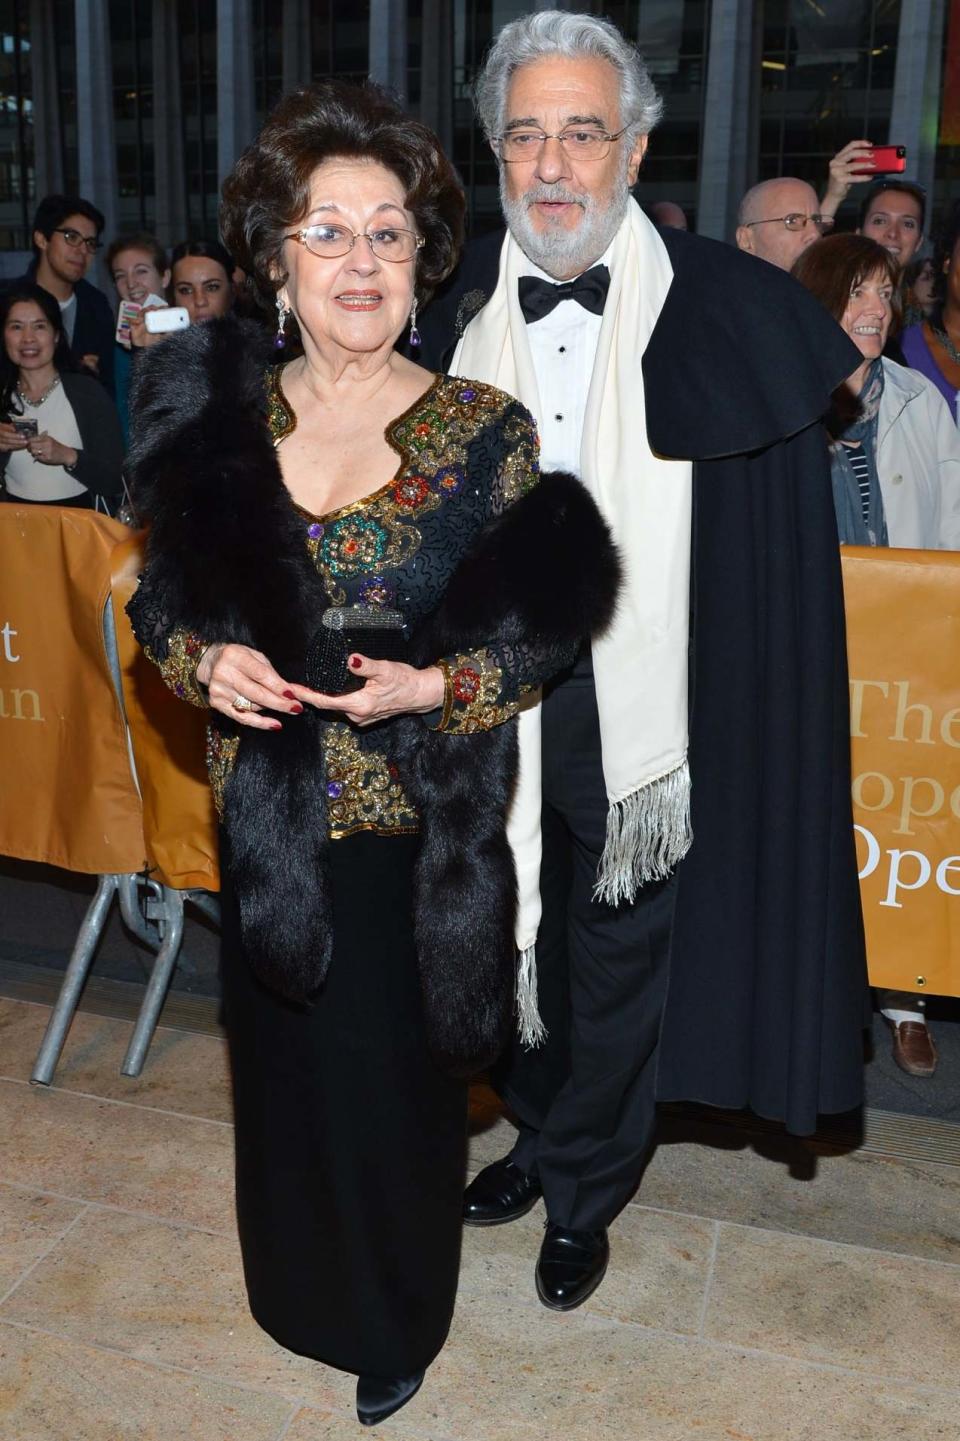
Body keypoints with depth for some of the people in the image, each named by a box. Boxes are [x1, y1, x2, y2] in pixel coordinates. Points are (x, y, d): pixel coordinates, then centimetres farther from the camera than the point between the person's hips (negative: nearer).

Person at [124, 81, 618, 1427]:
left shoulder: (486, 431, -8)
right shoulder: (216, 414, 0)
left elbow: (544, 625, -3)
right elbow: (162, 596, 8)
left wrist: (438, 688, -20)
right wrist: (205, 661, -14)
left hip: (419, 830, -3)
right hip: (267, 822, 3)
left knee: (397, 1081, 12)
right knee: (285, 1067, 21)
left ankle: (398, 1320, 42)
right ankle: (298, 1289, 51)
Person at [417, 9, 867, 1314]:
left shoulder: (722, 308, -10)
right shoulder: (462, 311, 0)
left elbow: (774, 545, -8)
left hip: (641, 704, -3)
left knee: (620, 947, 13)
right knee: (521, 925, 20)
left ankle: (584, 1190, 37)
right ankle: (547, 1125, 47)